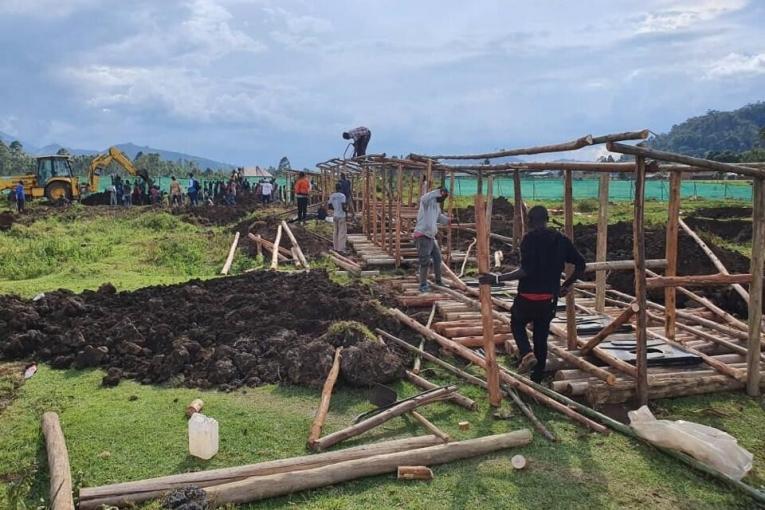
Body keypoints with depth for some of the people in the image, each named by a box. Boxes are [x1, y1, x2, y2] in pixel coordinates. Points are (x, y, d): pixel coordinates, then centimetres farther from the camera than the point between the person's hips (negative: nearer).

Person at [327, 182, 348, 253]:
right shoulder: (342, 196, -12)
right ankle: (341, 249, -2)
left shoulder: (332, 196, 4)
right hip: (341, 216, -6)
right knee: (342, 232, -1)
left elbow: (329, 206, 7)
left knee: (335, 232, 14)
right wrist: (346, 210, 2)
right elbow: (343, 207, -19)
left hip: (335, 216, 6)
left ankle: (336, 248, 18)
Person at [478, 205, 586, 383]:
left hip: (528, 297, -5)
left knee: (517, 323, 22)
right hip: (550, 298, 5)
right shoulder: (561, 240, 5)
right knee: (541, 337, 17)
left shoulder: (530, 238, -13)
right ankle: (537, 378, 21)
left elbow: (526, 270, -23)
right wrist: (567, 285, 19)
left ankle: (527, 353, -2)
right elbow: (580, 265, 6)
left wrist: (497, 279, -23)